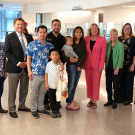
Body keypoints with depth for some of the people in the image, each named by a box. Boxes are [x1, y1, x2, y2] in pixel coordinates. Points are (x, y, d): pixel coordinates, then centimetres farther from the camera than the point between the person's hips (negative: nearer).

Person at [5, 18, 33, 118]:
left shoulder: (29, 37, 9)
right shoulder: (9, 37, -2)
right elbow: (8, 53, -8)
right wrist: (18, 63, -16)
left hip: (26, 67, 4)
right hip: (14, 68, -4)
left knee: (24, 89, 15)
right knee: (12, 90, 4)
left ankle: (22, 106, 32)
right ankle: (12, 109, 16)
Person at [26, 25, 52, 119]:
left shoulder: (50, 46, 5)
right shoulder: (32, 44, -1)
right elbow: (28, 58, 0)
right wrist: (29, 71, -8)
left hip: (46, 73, 3)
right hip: (35, 73, -3)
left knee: (42, 92, 15)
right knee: (34, 93, 7)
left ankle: (40, 108, 30)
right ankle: (34, 110, 21)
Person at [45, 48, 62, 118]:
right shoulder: (49, 64, -3)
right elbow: (46, 74, 0)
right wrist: (46, 84, -2)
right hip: (51, 86, -1)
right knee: (51, 99, 7)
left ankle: (57, 111, 24)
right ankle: (53, 110, 22)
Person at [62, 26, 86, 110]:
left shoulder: (83, 43, 8)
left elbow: (84, 54, 1)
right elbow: (63, 53, -12)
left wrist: (78, 59, -15)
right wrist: (68, 59, -29)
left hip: (79, 65, 5)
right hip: (71, 65, -5)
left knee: (75, 85, 12)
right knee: (71, 85, -3)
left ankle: (71, 100, 26)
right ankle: (69, 103, 7)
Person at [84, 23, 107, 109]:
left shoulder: (102, 39, -4)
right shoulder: (86, 39, 4)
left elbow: (103, 53, -5)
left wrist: (101, 65, -10)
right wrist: (83, 63, 2)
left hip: (97, 64, -3)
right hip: (87, 64, 3)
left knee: (96, 83, 0)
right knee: (89, 82, 9)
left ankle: (94, 101, 9)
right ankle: (91, 99, 21)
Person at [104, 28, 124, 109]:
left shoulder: (120, 45, -6)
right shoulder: (108, 44, 8)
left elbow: (121, 57, -10)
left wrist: (117, 68, -15)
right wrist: (106, 65, 6)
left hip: (117, 68, -5)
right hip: (109, 68, 5)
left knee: (116, 86, 0)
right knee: (108, 85, 9)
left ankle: (115, 102, 14)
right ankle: (110, 100, 23)